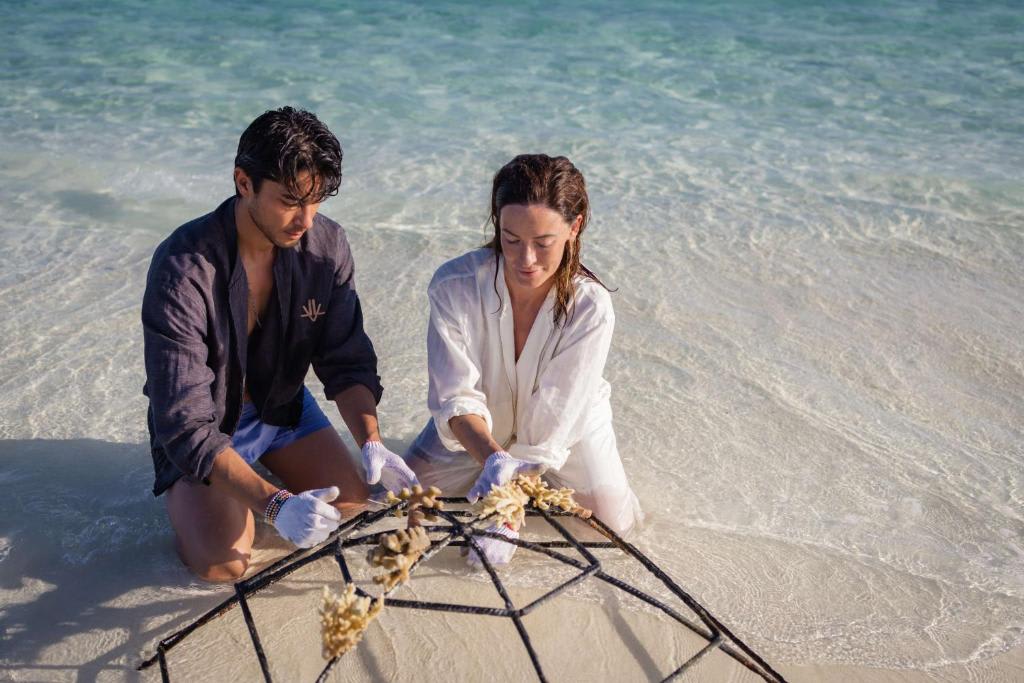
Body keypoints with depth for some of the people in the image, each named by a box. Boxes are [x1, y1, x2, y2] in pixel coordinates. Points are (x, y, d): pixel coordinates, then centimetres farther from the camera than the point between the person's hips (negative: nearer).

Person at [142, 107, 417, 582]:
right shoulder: (183, 269, -33)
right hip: (206, 423, -4)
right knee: (224, 563, -20)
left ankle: (255, 470, 18)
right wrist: (274, 505, -46)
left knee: (353, 508, -7)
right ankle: (184, 493, 14)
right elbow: (187, 427, -34)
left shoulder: (327, 245, -17)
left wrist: (371, 443, -30)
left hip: (282, 404, 5)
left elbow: (347, 362, -11)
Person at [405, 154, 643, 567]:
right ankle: (502, 466, 17)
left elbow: (551, 420, -29)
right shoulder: (454, 286, -29)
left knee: (616, 521, -12)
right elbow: (457, 395, -28)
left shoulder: (591, 307, -31)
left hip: (565, 429, -1)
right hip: (479, 428, 1)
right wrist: (493, 457, -48)